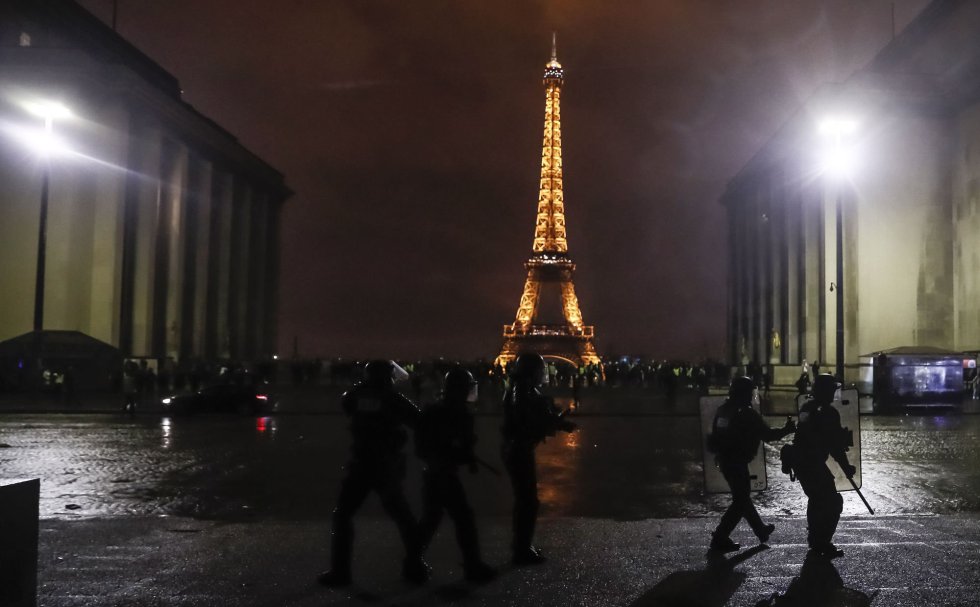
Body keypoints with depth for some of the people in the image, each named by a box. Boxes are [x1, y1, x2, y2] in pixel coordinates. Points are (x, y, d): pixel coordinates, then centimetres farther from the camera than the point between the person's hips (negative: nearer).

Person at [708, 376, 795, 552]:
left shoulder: (723, 409, 6)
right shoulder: (746, 413, -17)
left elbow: (715, 435, 13)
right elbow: (767, 434, -13)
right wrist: (787, 429, 1)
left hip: (724, 459, 9)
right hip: (737, 462, -9)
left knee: (742, 495, 21)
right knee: (741, 500, 2)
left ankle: (761, 530, 39)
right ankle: (720, 538, -1)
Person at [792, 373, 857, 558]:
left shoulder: (807, 407, 9)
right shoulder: (828, 412, -17)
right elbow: (835, 444, -15)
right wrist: (846, 467, -6)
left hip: (799, 460, 9)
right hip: (813, 463, -9)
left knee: (816, 498, 24)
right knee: (833, 501, -2)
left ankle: (815, 540, 34)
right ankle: (823, 544, -3)